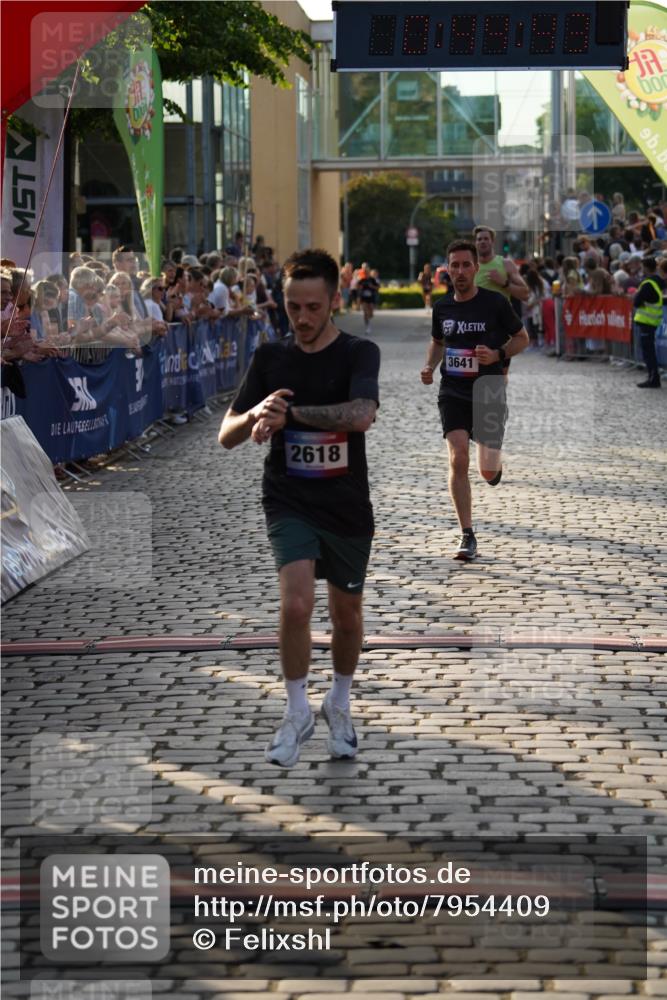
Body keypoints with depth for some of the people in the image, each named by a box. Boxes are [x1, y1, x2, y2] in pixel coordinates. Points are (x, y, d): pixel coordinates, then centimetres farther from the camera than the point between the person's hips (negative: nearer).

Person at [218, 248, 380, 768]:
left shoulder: (359, 353, -8)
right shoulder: (270, 357, 0)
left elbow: (361, 414, -29)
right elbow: (227, 434, -1)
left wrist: (289, 413, -32)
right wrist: (256, 414, -23)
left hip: (347, 507, 0)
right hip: (289, 502, 0)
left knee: (347, 614, 13)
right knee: (296, 603, -20)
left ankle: (340, 702, 40)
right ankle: (297, 713, -1)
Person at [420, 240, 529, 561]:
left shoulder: (495, 303, -6)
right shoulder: (442, 307, 4)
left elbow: (522, 338, 4)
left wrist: (498, 355, -14)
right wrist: (429, 367, 3)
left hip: (488, 390, -2)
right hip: (453, 392, 2)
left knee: (488, 472, 0)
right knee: (458, 460, -16)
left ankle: (494, 460, 41)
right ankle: (467, 535, -9)